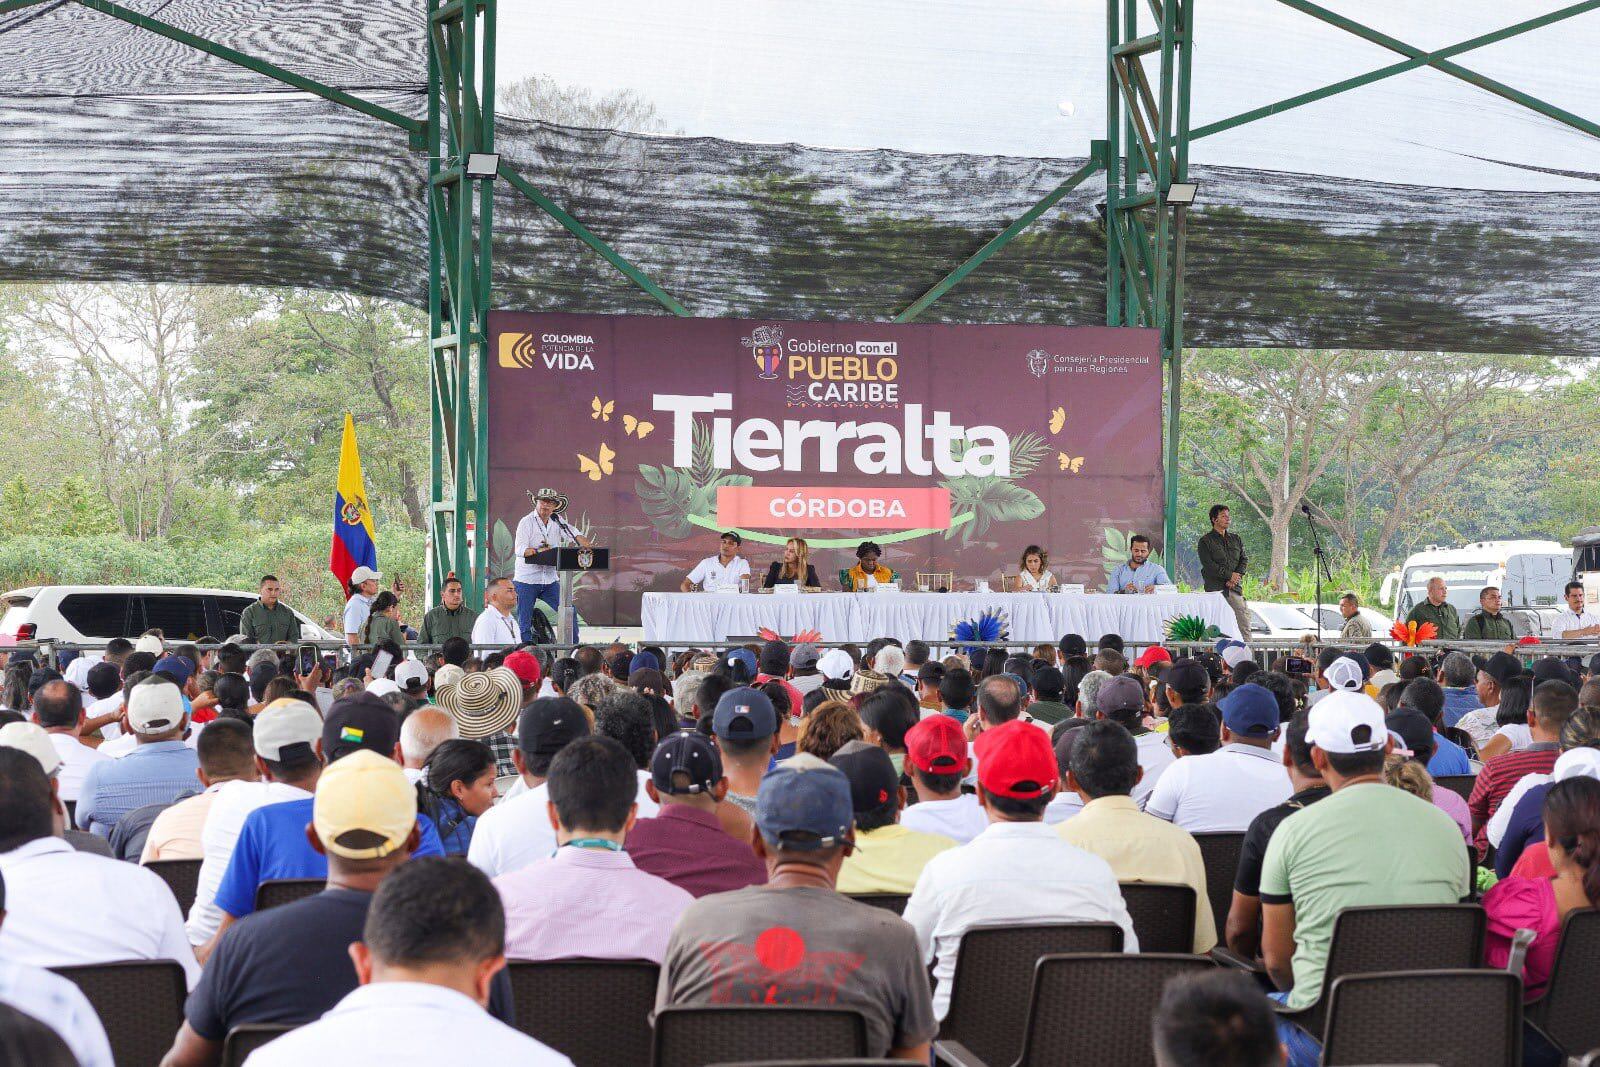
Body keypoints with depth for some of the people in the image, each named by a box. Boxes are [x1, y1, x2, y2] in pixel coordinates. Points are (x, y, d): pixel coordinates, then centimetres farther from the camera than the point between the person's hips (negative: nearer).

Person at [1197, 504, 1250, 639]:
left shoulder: (1235, 539, 19)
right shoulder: (1206, 541, 3)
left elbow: (1244, 559, 12)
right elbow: (1208, 565, -8)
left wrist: (1237, 576, -7)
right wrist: (1229, 575, -12)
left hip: (1235, 587, 4)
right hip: (1215, 589, -4)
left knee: (1244, 625, -4)